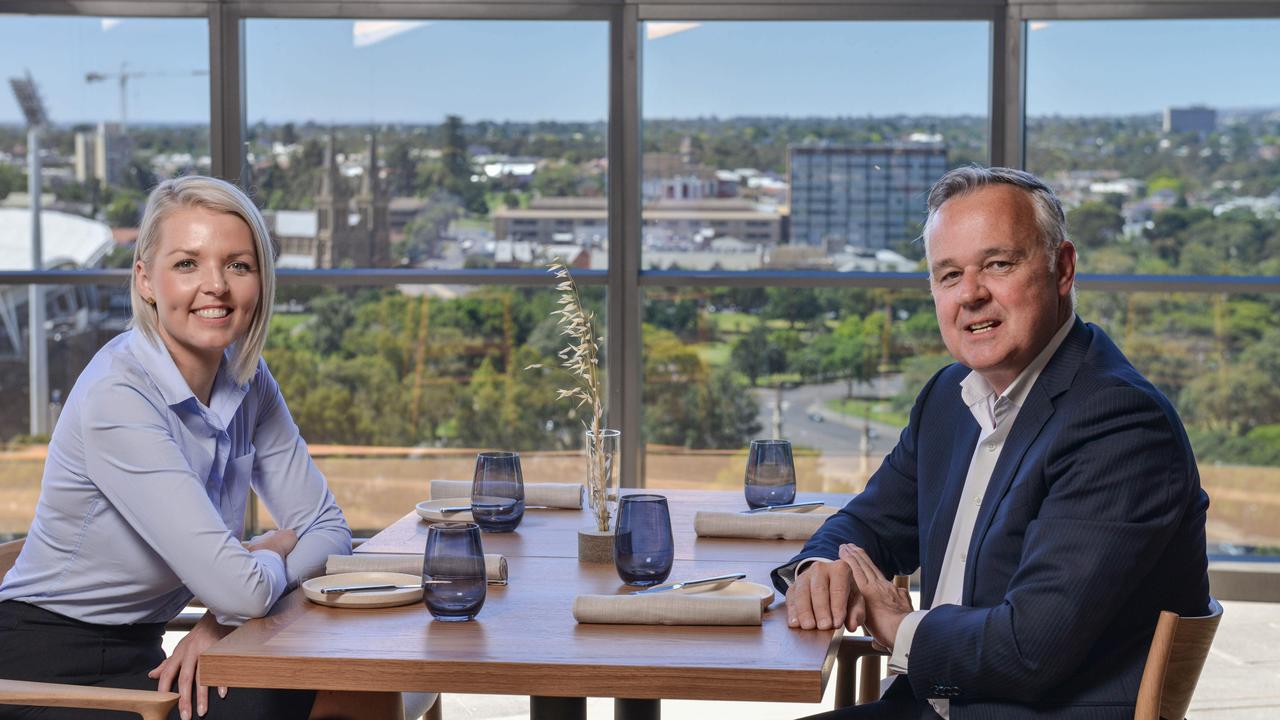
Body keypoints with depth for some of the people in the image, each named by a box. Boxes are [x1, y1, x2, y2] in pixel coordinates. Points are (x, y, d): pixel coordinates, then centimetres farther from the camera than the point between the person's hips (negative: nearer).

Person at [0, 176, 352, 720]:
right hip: (46, 669, -6)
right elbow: (240, 588, -28)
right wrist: (276, 552, -5)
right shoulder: (117, 395, -23)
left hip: (140, 656, 6)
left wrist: (224, 618, -15)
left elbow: (329, 530, 2)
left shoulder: (249, 381, 1)